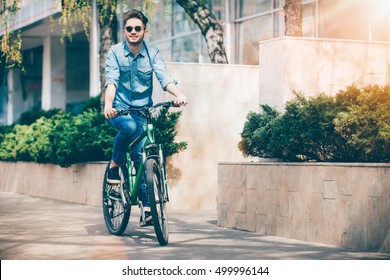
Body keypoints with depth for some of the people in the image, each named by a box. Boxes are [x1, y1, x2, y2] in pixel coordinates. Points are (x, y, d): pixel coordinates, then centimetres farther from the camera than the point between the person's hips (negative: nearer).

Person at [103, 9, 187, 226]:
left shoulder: (153, 54, -2)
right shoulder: (115, 52, -4)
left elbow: (164, 77, -17)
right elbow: (111, 80, -17)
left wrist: (179, 94, -39)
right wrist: (108, 104, -37)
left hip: (142, 111, 2)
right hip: (119, 109, -1)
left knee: (141, 155, -12)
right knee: (129, 126, -36)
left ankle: (146, 206, -6)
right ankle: (115, 164, -10)